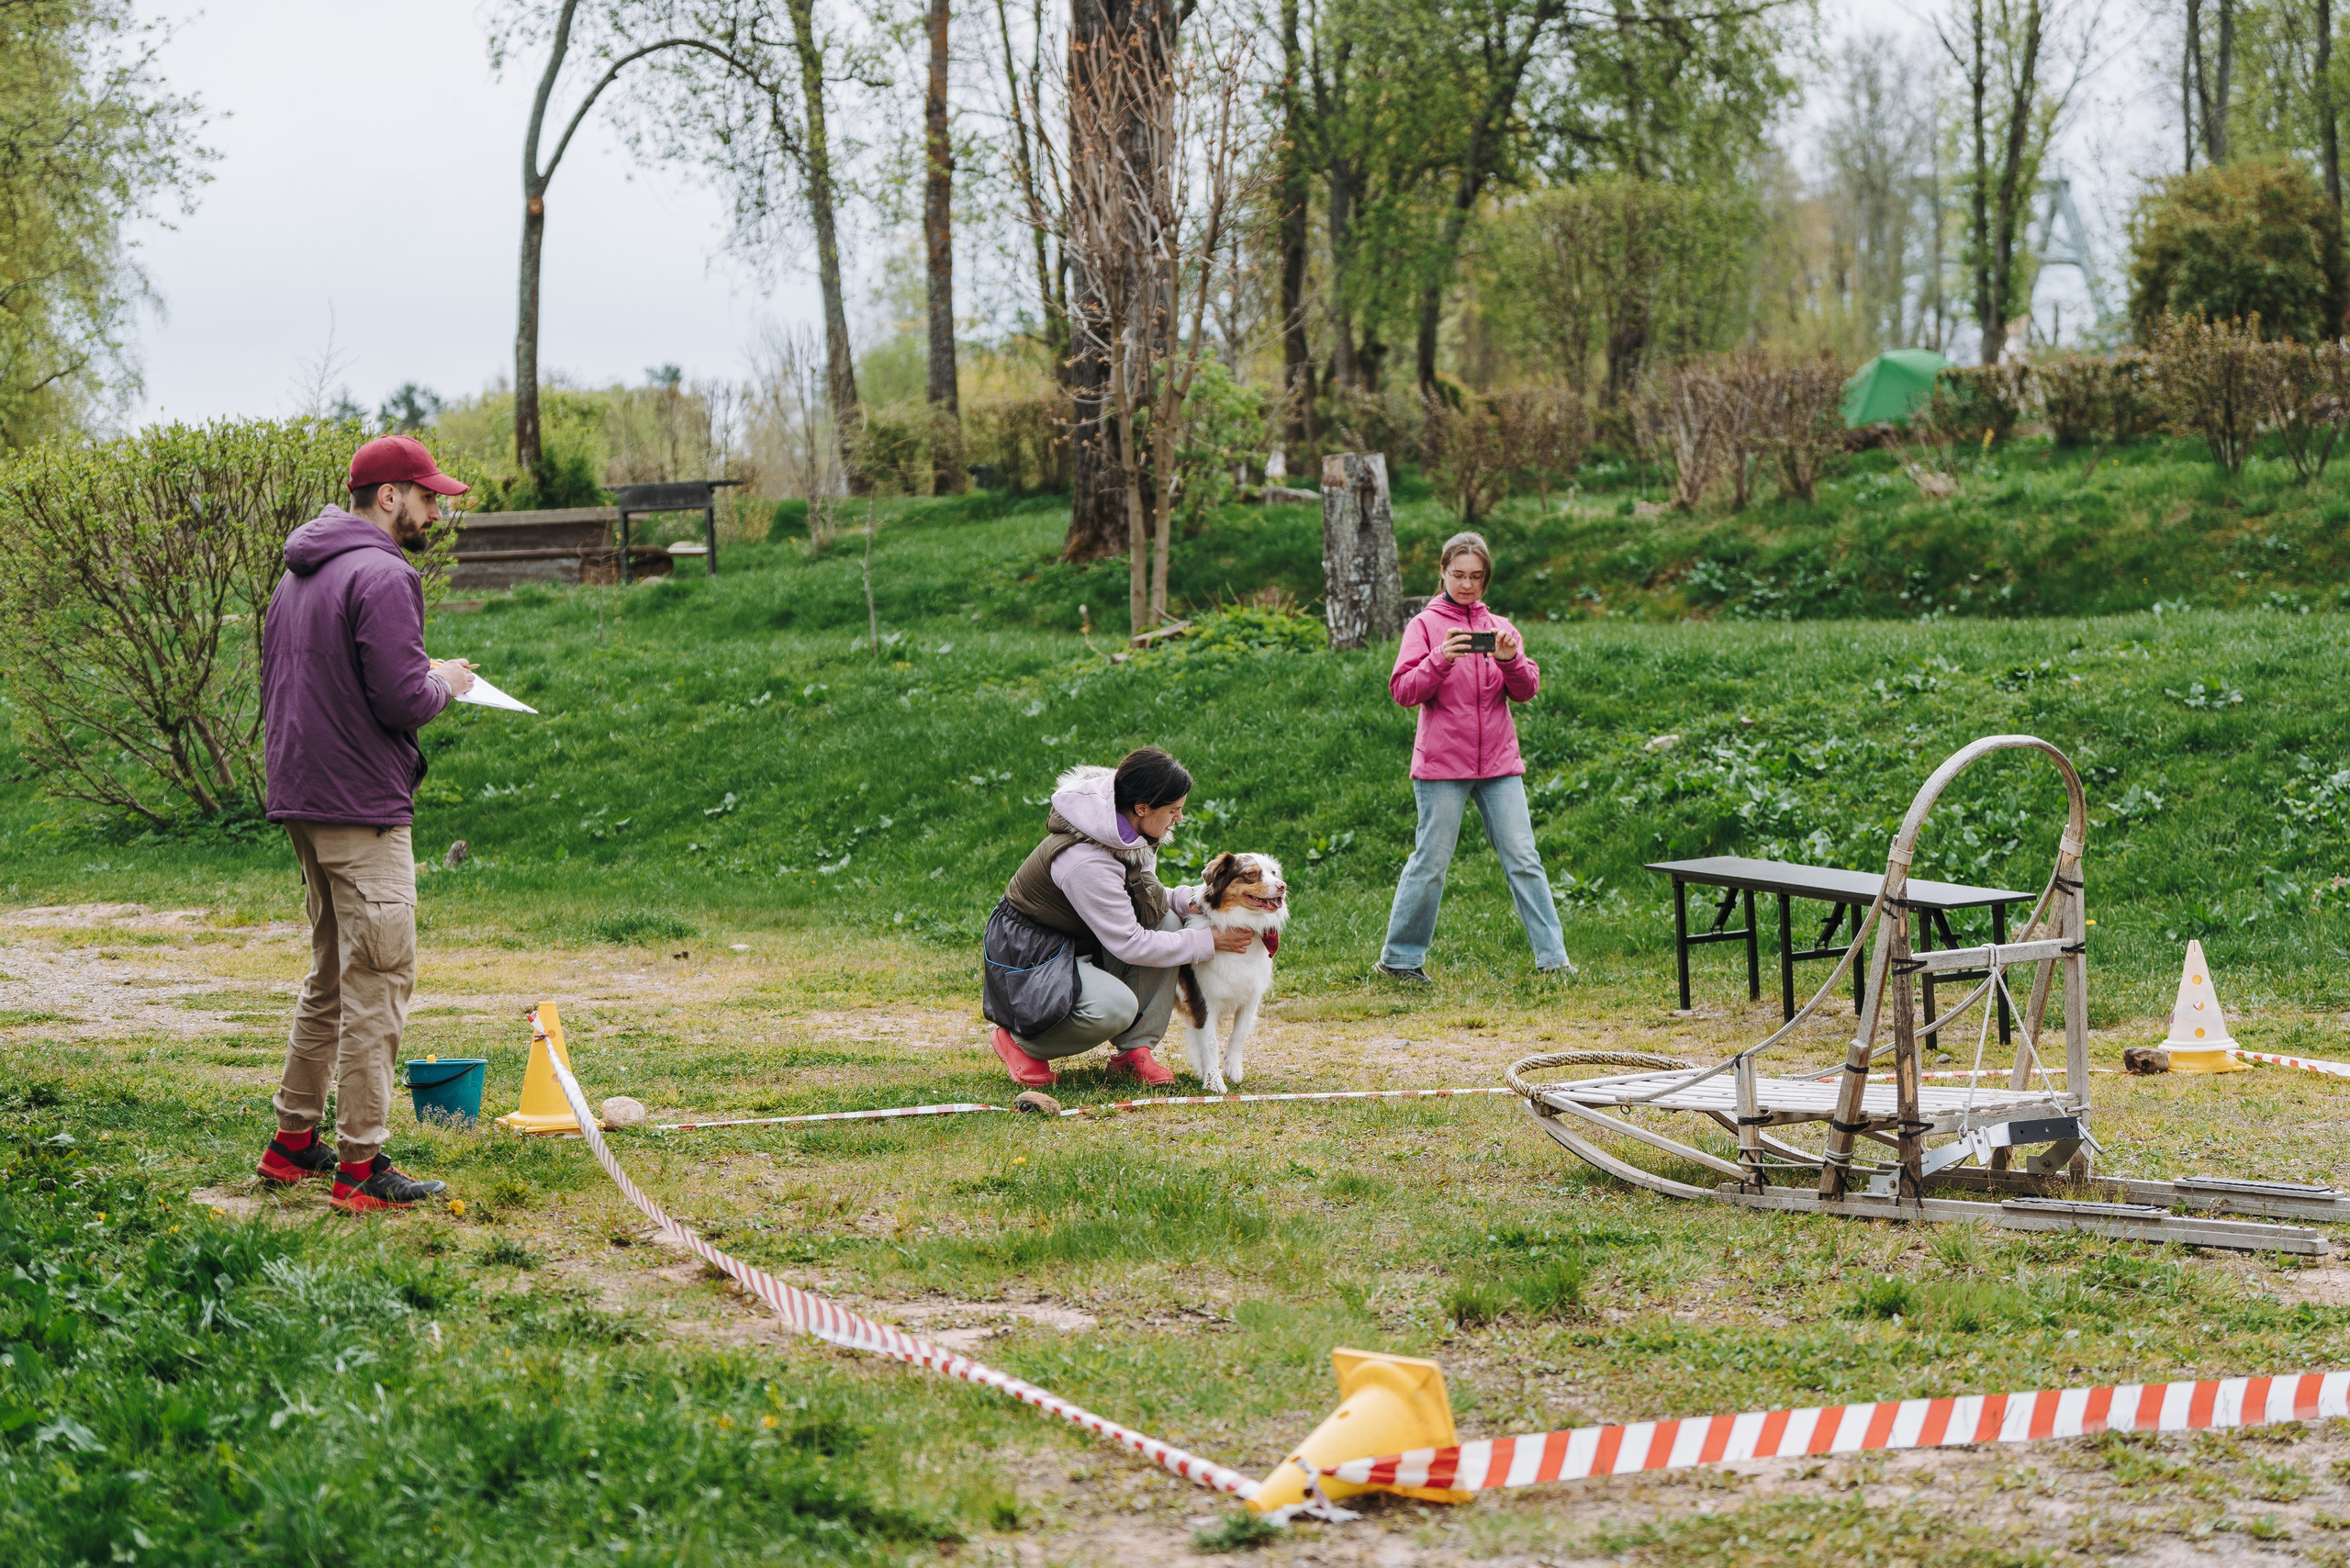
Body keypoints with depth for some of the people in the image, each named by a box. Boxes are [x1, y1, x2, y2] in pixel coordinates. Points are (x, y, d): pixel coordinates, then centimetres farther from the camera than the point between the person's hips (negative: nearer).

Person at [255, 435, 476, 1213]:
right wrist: (444, 683, 0)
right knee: (377, 983, -6)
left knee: (330, 978, 20)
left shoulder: (299, 573, 16)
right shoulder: (383, 577, -15)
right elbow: (403, 701, -22)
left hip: (301, 804, 10)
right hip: (362, 809, -10)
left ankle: (294, 1138, 25)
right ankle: (360, 1166, -6)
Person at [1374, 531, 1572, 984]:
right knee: (1432, 861, -1)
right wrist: (1441, 659, -22)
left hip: (1498, 760, 3)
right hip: (1443, 761, -3)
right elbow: (1404, 690, -7)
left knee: (1523, 858, -2)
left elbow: (1527, 690, 5)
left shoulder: (1500, 628, 13)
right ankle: (1399, 958, 10)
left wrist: (1510, 659, -15)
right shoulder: (1425, 625, 3)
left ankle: (1552, 956, -1)